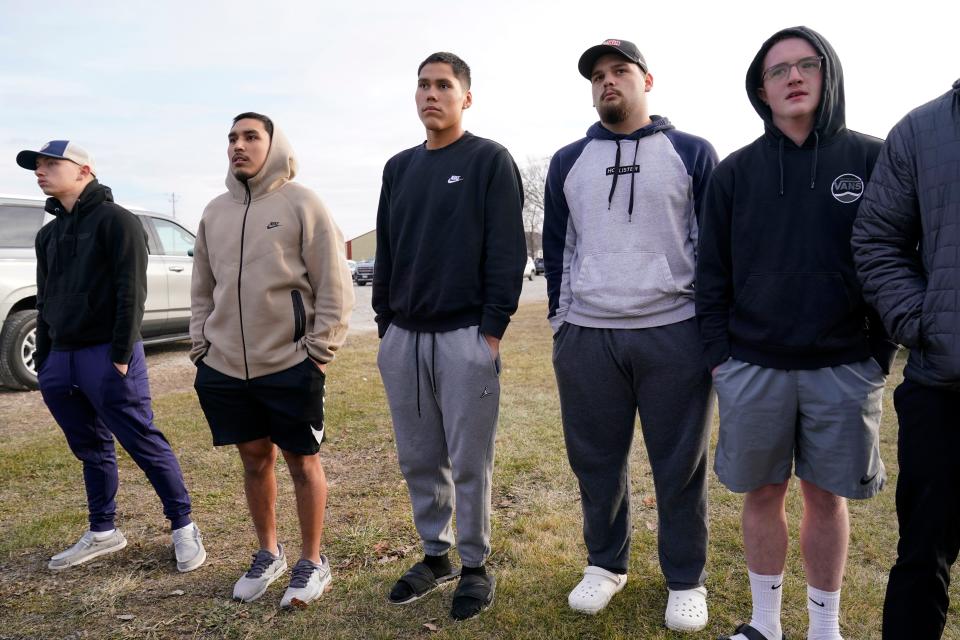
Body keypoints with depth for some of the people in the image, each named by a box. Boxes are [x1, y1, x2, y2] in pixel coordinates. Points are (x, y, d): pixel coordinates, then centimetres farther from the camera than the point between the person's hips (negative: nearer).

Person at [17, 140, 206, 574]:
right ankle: (102, 532, 26)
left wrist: (121, 356, -17)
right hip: (62, 359, 8)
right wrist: (43, 363, 16)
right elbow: (45, 301, 21)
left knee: (144, 444, -4)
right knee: (91, 450, 15)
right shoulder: (49, 234, 19)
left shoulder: (116, 220, -5)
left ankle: (183, 527, 7)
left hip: (106, 355, -7)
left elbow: (131, 291, -13)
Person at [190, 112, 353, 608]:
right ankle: (268, 553, 34)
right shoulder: (215, 212, 11)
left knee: (302, 461, 6)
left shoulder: (301, 203, -5)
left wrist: (318, 353, -11)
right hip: (224, 368, 5)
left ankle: (312, 562, 23)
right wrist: (201, 346, 9)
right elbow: (202, 289, 17)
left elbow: (334, 287, -7)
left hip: (290, 366, -5)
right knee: (254, 458, 16)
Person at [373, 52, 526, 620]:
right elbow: (386, 253, 17)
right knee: (419, 459, 13)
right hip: (403, 338, 6)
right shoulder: (399, 168, 16)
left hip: (466, 336, -5)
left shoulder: (491, 161, -1)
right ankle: (436, 556, 30)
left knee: (469, 462, 2)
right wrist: (385, 323, 11)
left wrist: (493, 329, -14)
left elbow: (507, 252, -8)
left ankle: (476, 566, 20)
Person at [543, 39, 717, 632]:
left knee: (681, 465, 6)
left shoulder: (693, 153, 5)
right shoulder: (567, 162, 13)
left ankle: (686, 581, 24)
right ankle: (605, 564, 30)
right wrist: (562, 319, 10)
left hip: (675, 335, -2)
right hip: (585, 338, 3)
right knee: (596, 461, 10)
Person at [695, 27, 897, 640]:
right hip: (753, 367, 1)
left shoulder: (872, 158, 2)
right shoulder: (735, 170, 5)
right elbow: (713, 272, 5)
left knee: (827, 496, 9)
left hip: (843, 369, -1)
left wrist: (882, 350, -3)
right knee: (763, 493, 10)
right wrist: (719, 354, 0)